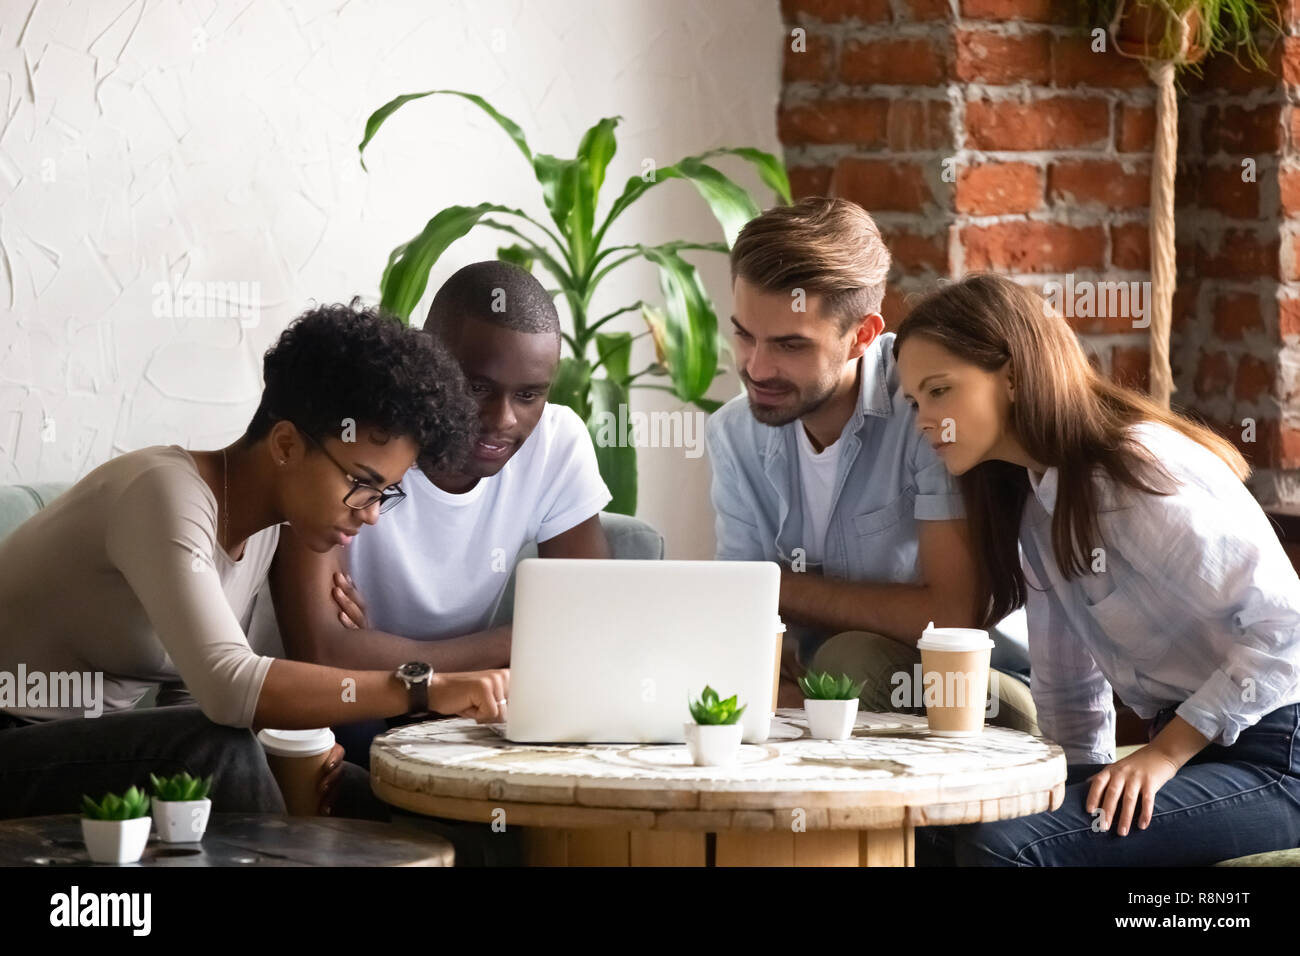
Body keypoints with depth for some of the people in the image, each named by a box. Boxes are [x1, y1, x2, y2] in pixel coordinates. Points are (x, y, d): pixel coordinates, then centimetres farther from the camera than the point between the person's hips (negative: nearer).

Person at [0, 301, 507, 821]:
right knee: (217, 751, -31)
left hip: (97, 747, 9)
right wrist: (425, 689, -37)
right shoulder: (167, 493, -23)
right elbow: (228, 689, -37)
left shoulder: (259, 524, 6)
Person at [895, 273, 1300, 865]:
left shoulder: (1142, 470, -16)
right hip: (1187, 746, 9)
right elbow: (1067, 695, 17)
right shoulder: (1034, 499, 13)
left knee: (1000, 844, -25)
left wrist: (1164, 753, -19)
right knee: (933, 834, -2)